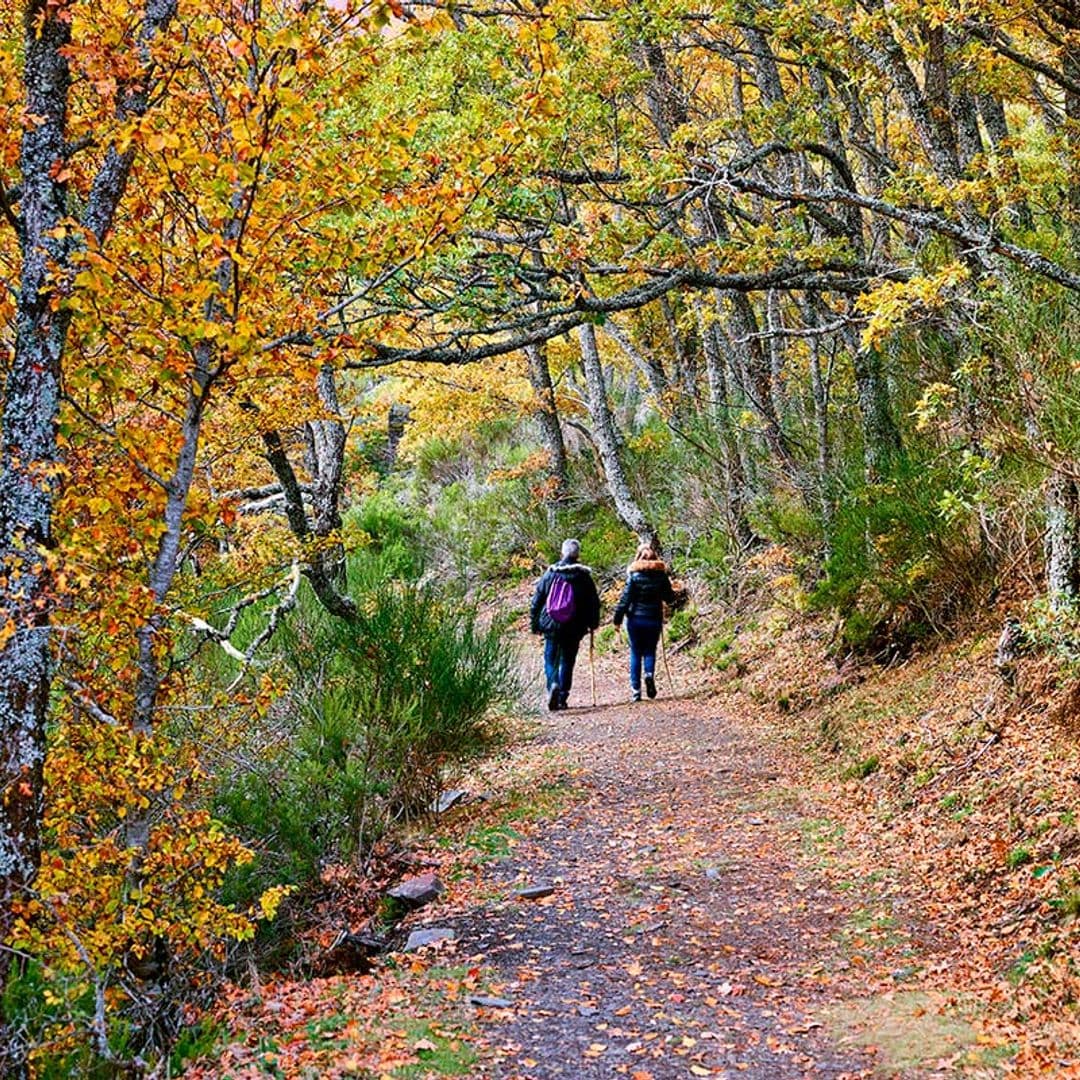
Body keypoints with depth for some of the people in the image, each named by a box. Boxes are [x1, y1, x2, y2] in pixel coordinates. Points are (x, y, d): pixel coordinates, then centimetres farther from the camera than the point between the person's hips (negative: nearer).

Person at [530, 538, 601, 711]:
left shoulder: (550, 573, 0)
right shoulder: (583, 576, -2)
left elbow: (537, 600, 4)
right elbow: (594, 601, 3)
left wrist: (535, 624, 13)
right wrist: (593, 623, 17)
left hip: (551, 626, 0)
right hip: (574, 628, 0)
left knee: (550, 659, 8)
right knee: (567, 661, 10)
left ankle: (553, 684, -19)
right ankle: (562, 697, 9)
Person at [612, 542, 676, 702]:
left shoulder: (634, 574, -7)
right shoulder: (661, 574, -1)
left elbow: (625, 598, -10)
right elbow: (670, 598, 5)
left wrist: (617, 618, -4)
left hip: (635, 618, -1)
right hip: (654, 619, 1)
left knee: (636, 653, 7)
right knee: (650, 651, 14)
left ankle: (636, 689, 4)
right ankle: (650, 674, -15)